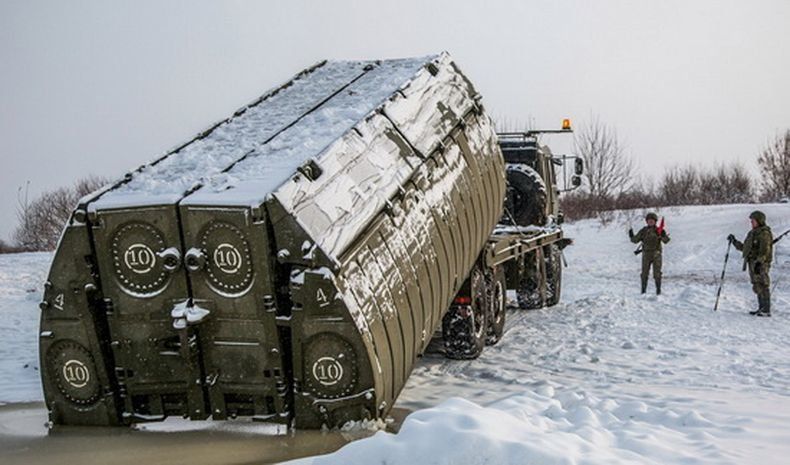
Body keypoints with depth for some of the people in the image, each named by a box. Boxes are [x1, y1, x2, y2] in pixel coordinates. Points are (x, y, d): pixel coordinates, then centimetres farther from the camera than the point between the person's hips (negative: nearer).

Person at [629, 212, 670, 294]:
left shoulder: (659, 230, 0)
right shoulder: (643, 231, 5)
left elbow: (665, 241, -10)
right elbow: (635, 240, 7)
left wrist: (664, 236, -31)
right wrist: (631, 236, -12)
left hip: (656, 254, -2)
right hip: (646, 254, 2)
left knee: (657, 273, -2)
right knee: (644, 273, 3)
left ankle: (658, 290, 8)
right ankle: (643, 290, 12)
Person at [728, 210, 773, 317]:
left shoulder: (764, 233, -10)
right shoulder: (752, 233, 19)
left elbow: (764, 251, -19)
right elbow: (744, 248, 26)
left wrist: (759, 262, -25)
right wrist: (734, 241, 23)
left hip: (761, 264, -9)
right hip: (753, 263, 10)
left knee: (763, 286, -9)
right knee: (757, 287, 12)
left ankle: (766, 311, -8)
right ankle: (761, 308, 19)